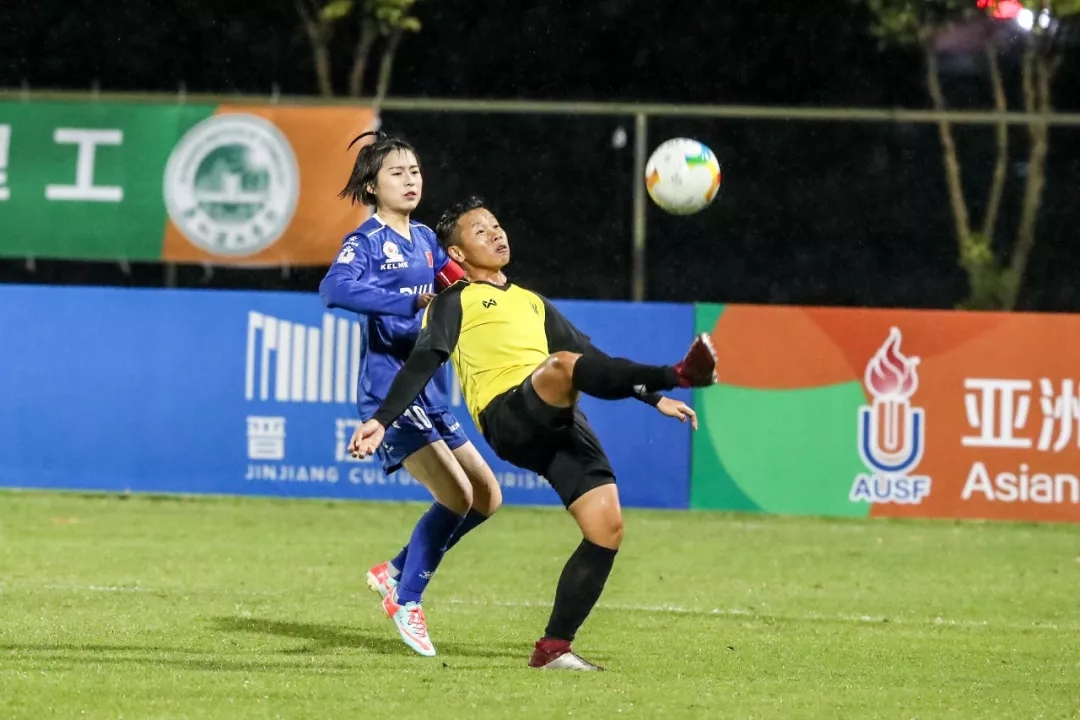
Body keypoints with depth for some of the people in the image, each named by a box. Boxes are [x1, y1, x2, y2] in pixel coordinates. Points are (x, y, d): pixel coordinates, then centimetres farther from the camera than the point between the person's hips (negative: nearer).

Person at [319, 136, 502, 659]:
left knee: (487, 497, 9)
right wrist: (414, 301, -34)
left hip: (430, 394, 8)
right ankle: (407, 602, -1)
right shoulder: (367, 241, -8)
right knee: (456, 496, -17)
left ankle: (395, 574, 20)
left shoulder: (424, 239, 14)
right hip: (389, 391, -8)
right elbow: (335, 288, -28)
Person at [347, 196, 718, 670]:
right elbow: (421, 365, 3)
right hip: (508, 417, -7)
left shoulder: (532, 302, 34)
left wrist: (654, 398, 30)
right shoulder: (455, 302, 15)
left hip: (560, 424, 7)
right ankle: (681, 375, -61)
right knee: (562, 363, -37)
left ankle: (553, 648, -3)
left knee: (606, 527, -10)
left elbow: (592, 359, 37)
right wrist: (382, 420, -12)